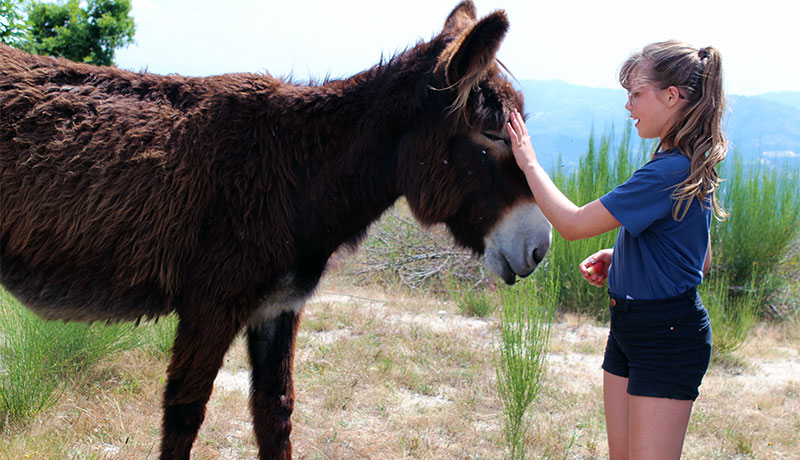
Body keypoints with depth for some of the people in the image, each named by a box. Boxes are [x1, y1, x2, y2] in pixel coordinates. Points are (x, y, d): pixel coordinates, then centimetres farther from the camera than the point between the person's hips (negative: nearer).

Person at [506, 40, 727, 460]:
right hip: (629, 327, 10)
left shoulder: (670, 171, -23)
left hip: (667, 337, -10)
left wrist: (529, 162, -8)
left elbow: (572, 224, -21)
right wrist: (620, 256, 7)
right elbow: (700, 259, 18)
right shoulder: (691, 166, 8)